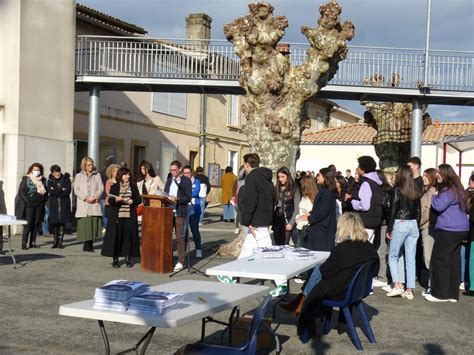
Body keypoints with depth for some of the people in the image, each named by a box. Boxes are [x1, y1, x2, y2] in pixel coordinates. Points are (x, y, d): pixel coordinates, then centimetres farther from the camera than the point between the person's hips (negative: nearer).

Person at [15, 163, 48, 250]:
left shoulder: (43, 180, 11)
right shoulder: (26, 179, 1)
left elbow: (46, 192, 19)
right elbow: (21, 191, -5)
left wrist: (44, 200, 5)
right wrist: (27, 201, -13)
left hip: (39, 204, 4)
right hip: (29, 204, -4)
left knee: (36, 223, 3)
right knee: (28, 223, -10)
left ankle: (33, 242, 10)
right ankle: (24, 243, -7)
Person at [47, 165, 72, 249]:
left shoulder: (66, 179, 5)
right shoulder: (50, 181, 7)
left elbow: (68, 191, -7)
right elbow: (50, 191, -9)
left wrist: (56, 192, -9)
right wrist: (62, 190, -8)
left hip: (64, 204, 0)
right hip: (54, 205, 0)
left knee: (62, 223, -1)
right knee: (55, 223, 0)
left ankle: (60, 242, 6)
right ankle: (55, 242, 11)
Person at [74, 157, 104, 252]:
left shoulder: (97, 176, 15)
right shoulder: (79, 176, 14)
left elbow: (101, 189, 7)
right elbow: (76, 190, 5)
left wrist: (94, 197, -10)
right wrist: (85, 198, -9)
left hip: (95, 204, 0)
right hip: (83, 204, 0)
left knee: (94, 223, -6)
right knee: (84, 224, -8)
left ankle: (89, 244, 4)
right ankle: (87, 244, 0)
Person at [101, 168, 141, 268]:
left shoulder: (133, 186, 11)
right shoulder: (114, 186, 6)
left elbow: (139, 199, 9)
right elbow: (110, 200, 1)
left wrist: (133, 201, -11)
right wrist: (116, 199, -18)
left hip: (129, 216, 2)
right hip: (117, 215, -2)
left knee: (129, 236, 1)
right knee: (116, 237, -2)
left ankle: (128, 259, 10)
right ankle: (115, 259, 6)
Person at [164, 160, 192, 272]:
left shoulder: (186, 181, -1)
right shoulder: (169, 180, 16)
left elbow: (188, 198, -8)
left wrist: (177, 199, -21)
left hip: (179, 212, -5)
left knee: (179, 237, -1)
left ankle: (180, 262, 5)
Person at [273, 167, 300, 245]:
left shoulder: (294, 190, -1)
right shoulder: (276, 189, 11)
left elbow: (296, 208, -4)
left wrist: (291, 223, -12)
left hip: (287, 221, -4)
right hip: (277, 220, 4)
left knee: (284, 245, -8)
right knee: (277, 245, 6)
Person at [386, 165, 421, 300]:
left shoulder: (397, 190, -9)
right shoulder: (416, 192, 6)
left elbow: (393, 210, -10)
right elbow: (418, 211, 9)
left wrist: (389, 229, -4)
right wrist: (415, 224, 16)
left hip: (400, 224, -5)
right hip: (413, 225, 5)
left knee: (393, 256, 8)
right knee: (411, 258, 6)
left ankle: (398, 285, -2)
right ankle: (409, 290, 8)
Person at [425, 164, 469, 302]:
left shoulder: (448, 190, -14)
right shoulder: (456, 188, 17)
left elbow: (439, 206, -21)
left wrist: (433, 197, 0)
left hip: (449, 230, -10)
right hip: (460, 230, 10)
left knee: (439, 260, -4)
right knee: (454, 260, 10)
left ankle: (440, 294, -2)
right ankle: (452, 294, 14)